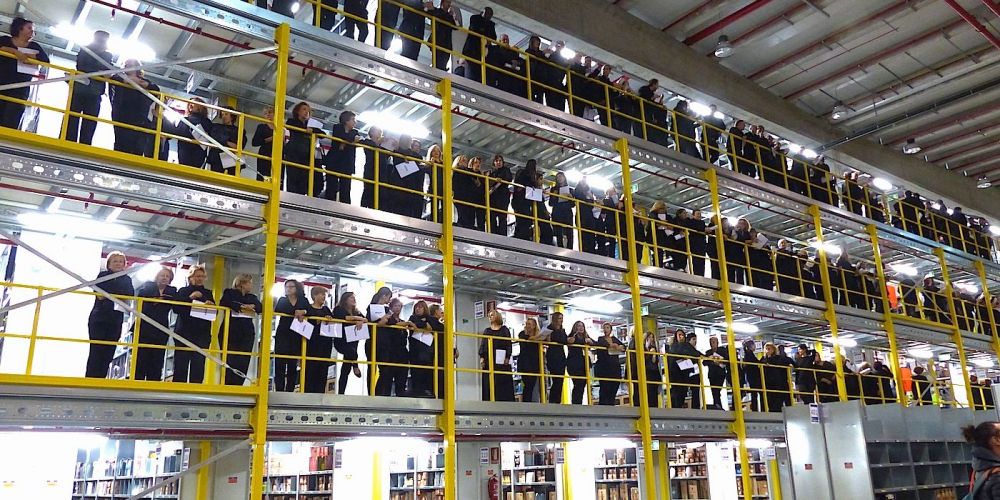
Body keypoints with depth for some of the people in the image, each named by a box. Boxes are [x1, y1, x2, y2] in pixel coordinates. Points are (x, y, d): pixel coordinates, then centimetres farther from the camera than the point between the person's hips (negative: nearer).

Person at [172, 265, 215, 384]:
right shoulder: (183, 291, 8)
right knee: (181, 363, -4)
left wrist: (210, 305, -11)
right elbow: (176, 308, -5)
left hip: (203, 334, 2)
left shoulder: (208, 293, 17)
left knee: (198, 364, -4)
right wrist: (190, 298, -15)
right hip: (184, 332, -2)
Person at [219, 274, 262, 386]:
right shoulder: (229, 293, 7)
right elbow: (223, 303, -13)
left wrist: (252, 306, -14)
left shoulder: (252, 297, 20)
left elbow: (260, 308, 6)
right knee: (230, 362, -6)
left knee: (243, 363, -4)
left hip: (247, 334, 4)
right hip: (231, 332, -4)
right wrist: (241, 307, -15)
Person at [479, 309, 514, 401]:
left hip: (502, 360, -2)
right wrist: (481, 357, -3)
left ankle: (504, 400, -6)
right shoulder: (487, 331, 18)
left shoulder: (504, 330, 11)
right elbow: (482, 344, 10)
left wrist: (507, 357, -9)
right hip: (489, 360, 2)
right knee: (489, 383, -4)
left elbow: (509, 344, 3)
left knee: (503, 383, -6)